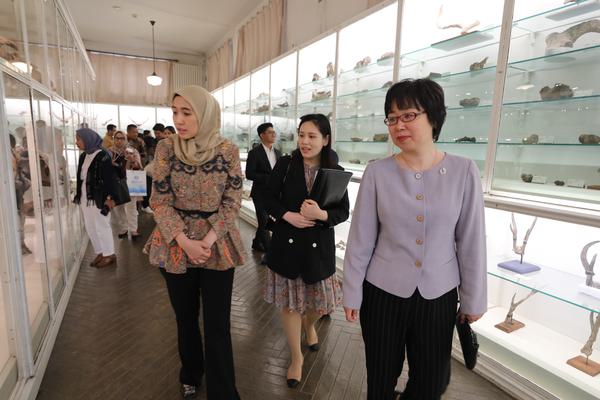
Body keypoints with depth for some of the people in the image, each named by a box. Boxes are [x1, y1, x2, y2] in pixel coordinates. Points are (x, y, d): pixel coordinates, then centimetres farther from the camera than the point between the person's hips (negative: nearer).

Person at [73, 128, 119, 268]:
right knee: (90, 227, 12)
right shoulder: (83, 156, 10)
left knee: (101, 226, 2)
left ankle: (109, 255, 15)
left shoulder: (103, 155, -13)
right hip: (85, 197, 8)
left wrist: (110, 197, -19)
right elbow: (80, 177, 16)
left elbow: (110, 178, -15)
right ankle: (100, 253, 24)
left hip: (98, 198, -8)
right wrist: (78, 195, 15)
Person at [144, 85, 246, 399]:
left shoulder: (228, 150, -7)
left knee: (217, 324, 3)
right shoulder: (166, 148, -4)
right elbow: (160, 200, -5)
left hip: (217, 246, -1)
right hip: (176, 245, 2)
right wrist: (185, 241, -15)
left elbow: (232, 201, -5)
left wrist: (209, 240, -16)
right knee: (185, 317, 18)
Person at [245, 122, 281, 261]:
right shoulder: (254, 153, -8)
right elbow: (249, 174, -14)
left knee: (265, 221, 16)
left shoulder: (278, 153, 11)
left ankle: (257, 242, 36)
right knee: (264, 222, -2)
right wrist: (269, 178, -22)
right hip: (261, 193, -6)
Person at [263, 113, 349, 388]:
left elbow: (344, 211, -3)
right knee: (289, 301, 10)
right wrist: (287, 215, -19)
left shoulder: (336, 172, -5)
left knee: (318, 302, 15)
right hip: (287, 242, 0)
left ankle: (309, 325, 53)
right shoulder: (284, 165, -5)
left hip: (319, 245, 1)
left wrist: (321, 215, -23)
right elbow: (269, 199, -1)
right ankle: (296, 357, 32)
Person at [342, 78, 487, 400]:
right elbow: (360, 241, -7)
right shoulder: (377, 172, -10)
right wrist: (352, 293, -2)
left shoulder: (464, 172, -8)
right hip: (382, 293, -1)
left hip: (439, 296, 1)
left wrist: (473, 299, 3)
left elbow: (471, 242, -2)